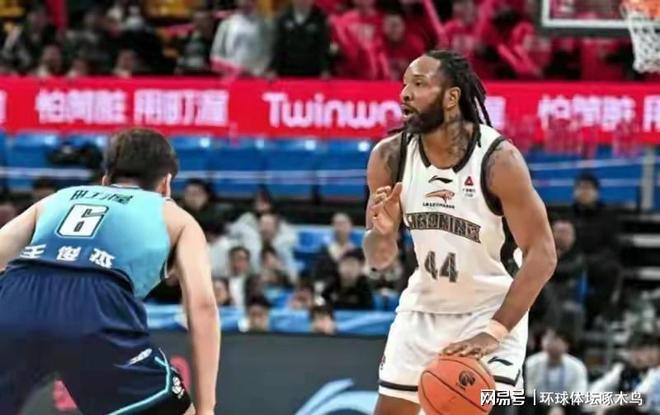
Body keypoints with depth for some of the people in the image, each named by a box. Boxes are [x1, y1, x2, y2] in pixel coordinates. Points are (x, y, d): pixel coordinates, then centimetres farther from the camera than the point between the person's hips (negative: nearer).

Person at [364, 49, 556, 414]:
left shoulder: (498, 159, -23)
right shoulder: (390, 156, -10)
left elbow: (541, 254, -22)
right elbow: (379, 259, 0)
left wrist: (494, 332, -29)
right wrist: (383, 231, -25)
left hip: (491, 312, -5)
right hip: (423, 309, 5)